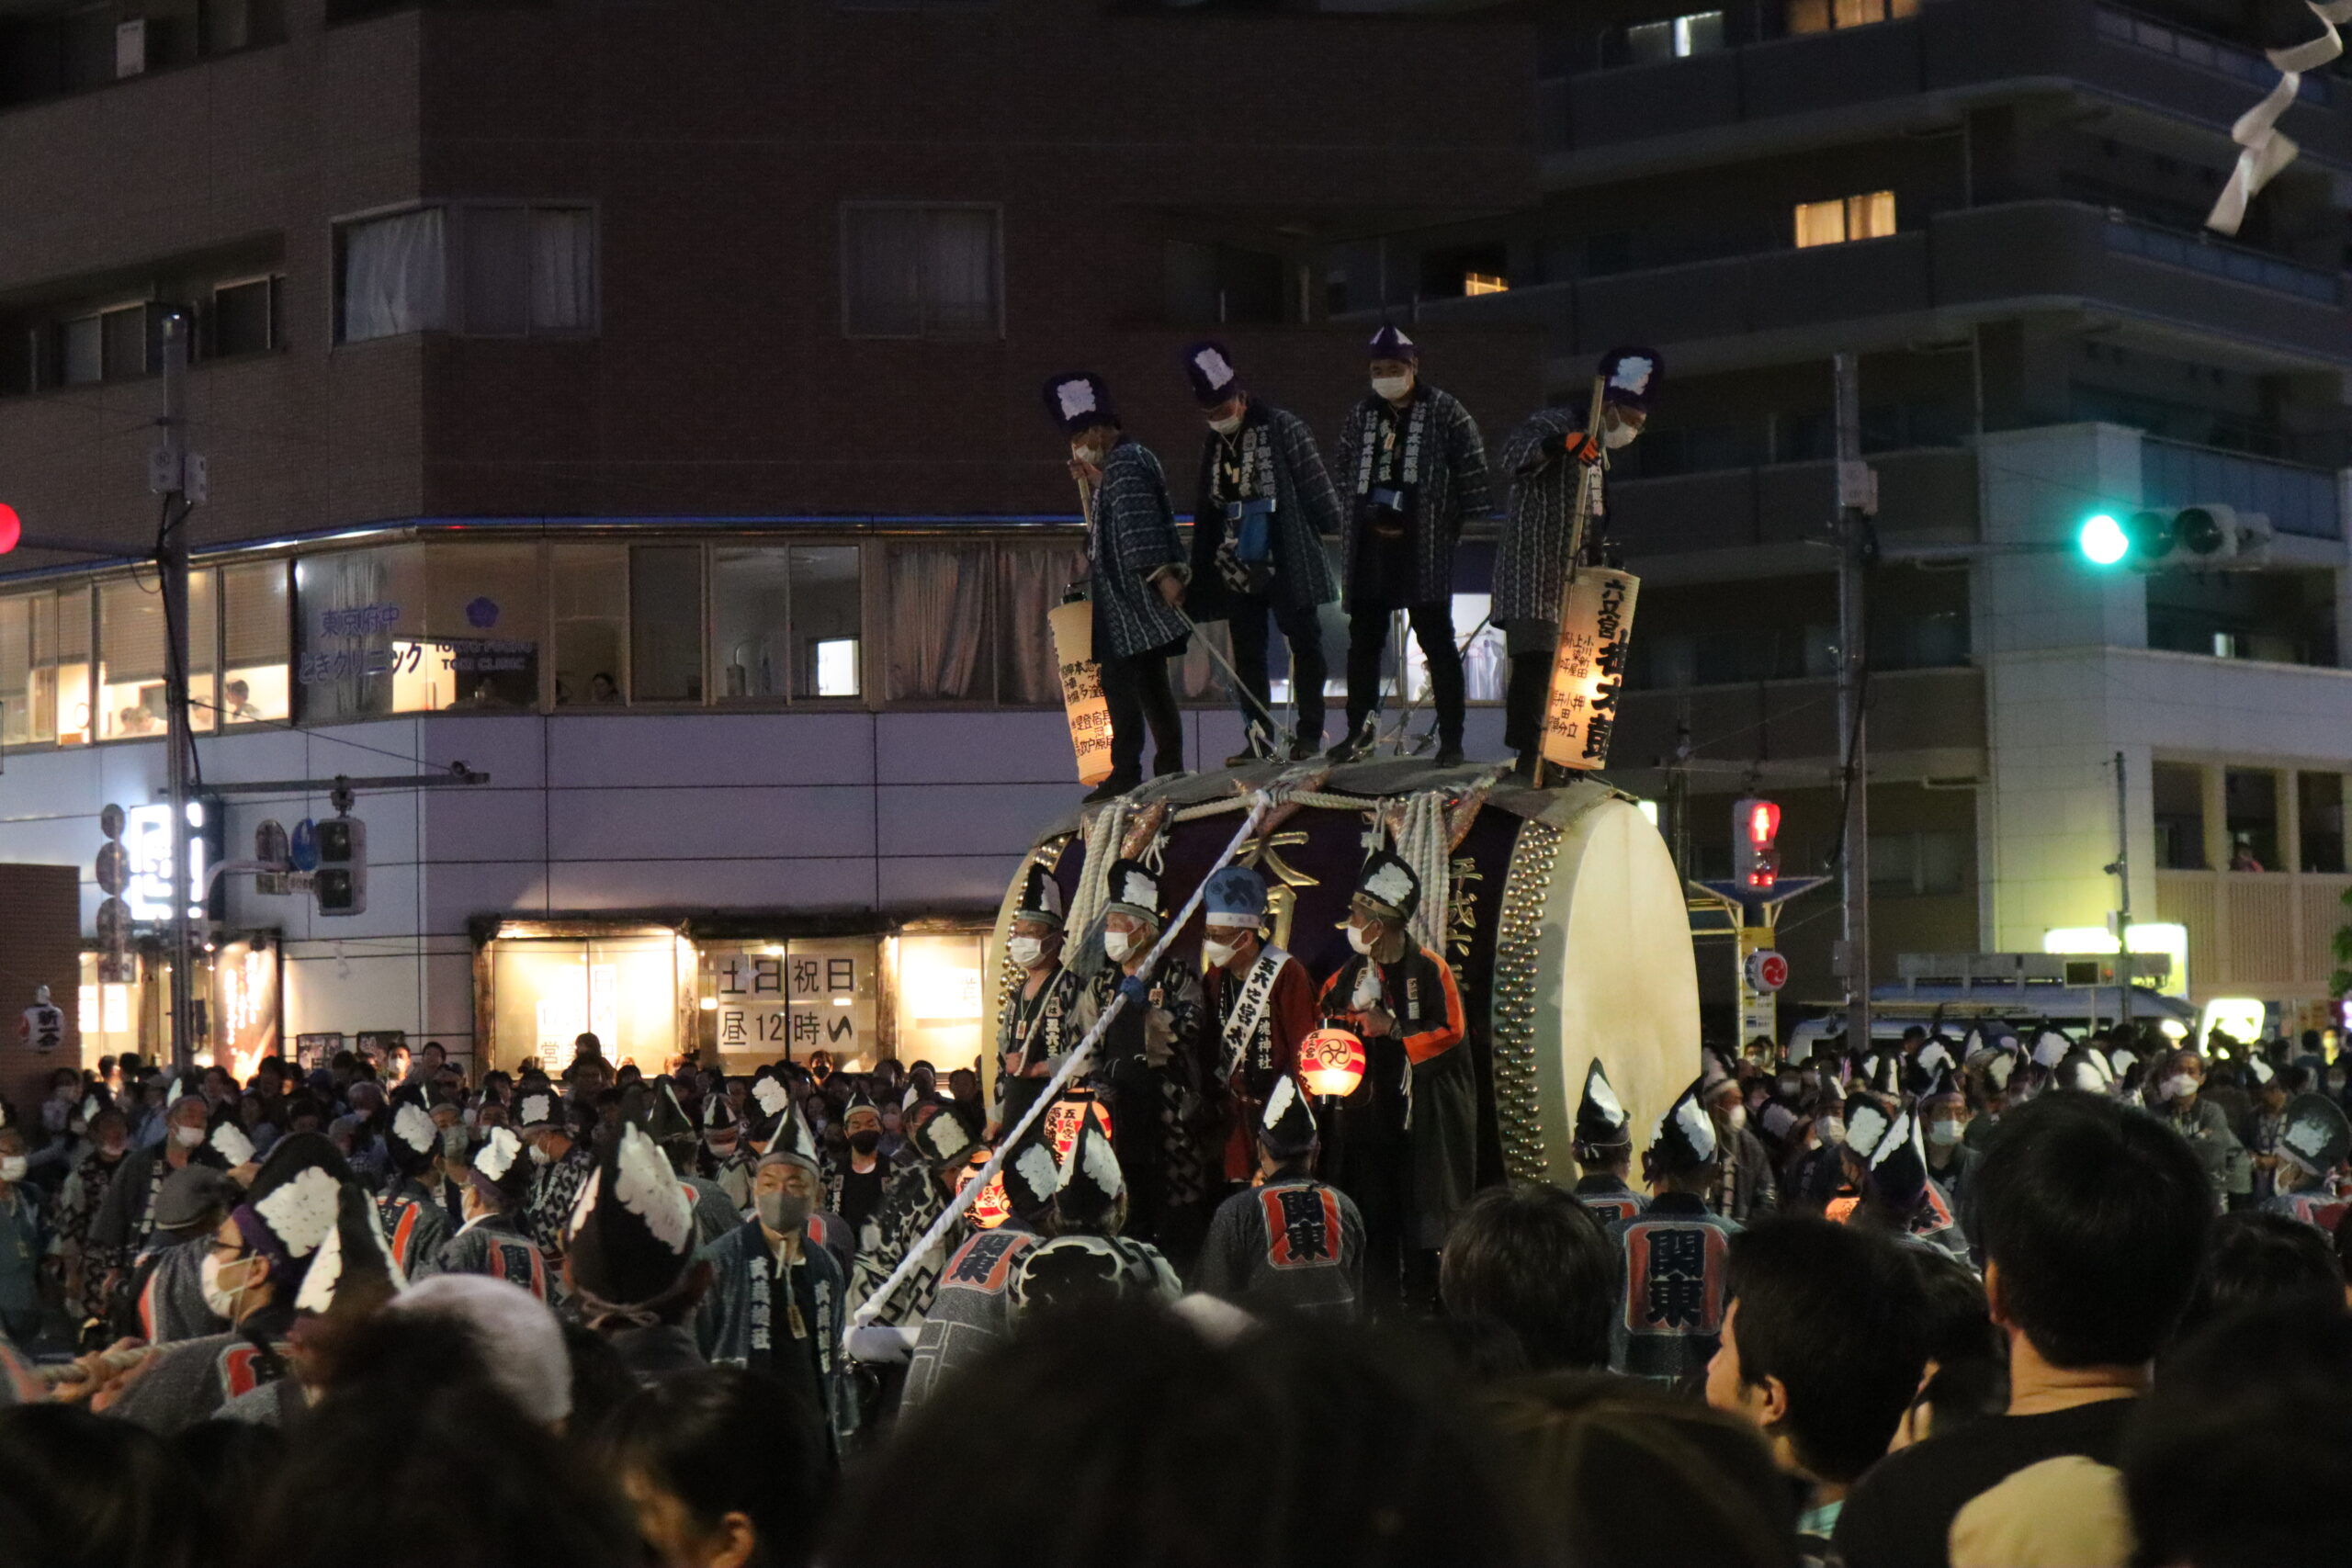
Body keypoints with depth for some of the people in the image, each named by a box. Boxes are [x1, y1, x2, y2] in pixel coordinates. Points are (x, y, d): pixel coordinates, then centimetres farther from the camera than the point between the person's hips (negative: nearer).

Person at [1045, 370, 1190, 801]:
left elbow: (1138, 527, -22)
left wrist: (1159, 573, -29)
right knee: (1151, 681, 13)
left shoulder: (1123, 466, -13)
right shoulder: (1133, 459, 19)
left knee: (1120, 681, -12)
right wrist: (1092, 485, 14)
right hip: (1142, 602, 11)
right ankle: (1170, 765, 16)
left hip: (1128, 600, -11)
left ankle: (1125, 773, -15)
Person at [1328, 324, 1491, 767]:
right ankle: (1358, 731, 20)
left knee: (1436, 640, -3)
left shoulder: (1445, 412, -1)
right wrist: (1368, 515, 6)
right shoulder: (1359, 417, 14)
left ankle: (1451, 738, 0)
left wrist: (1454, 523, -6)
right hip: (1370, 544, 5)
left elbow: (1471, 468, -2)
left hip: (1424, 545, -5)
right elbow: (1342, 473, 19)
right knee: (1363, 639, 9)